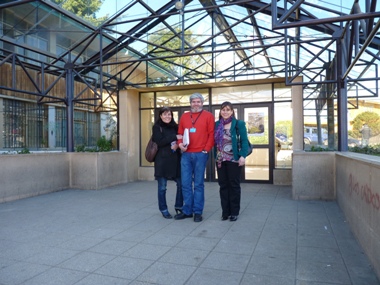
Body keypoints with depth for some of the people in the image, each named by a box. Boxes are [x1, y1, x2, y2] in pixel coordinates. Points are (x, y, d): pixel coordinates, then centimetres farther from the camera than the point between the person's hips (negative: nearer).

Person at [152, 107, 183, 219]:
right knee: (162, 187, 3)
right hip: (162, 160, -4)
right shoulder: (156, 127, 1)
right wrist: (174, 137, -16)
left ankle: (179, 207, 20)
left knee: (181, 184, 2)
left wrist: (177, 145, -8)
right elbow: (160, 142, -12)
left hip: (175, 159, 4)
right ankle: (164, 210, 17)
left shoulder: (175, 126, 13)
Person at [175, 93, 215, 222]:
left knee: (199, 184, 3)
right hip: (186, 154, 4)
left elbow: (211, 135, -2)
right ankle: (187, 210, 17)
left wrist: (206, 150, -9)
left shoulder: (208, 116, 4)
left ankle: (198, 212, 13)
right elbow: (180, 133, 16)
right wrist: (180, 143, -3)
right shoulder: (184, 117, 15)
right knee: (186, 183, 5)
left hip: (200, 154, -3)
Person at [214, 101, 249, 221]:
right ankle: (225, 211, 19)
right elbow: (214, 141, 10)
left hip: (234, 159, -4)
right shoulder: (217, 125, 10)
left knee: (234, 185, 4)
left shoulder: (239, 124, -2)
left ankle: (234, 212, 15)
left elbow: (244, 141, -8)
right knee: (223, 185, 8)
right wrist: (215, 157, 3)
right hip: (220, 160, 4)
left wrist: (243, 156, -18)